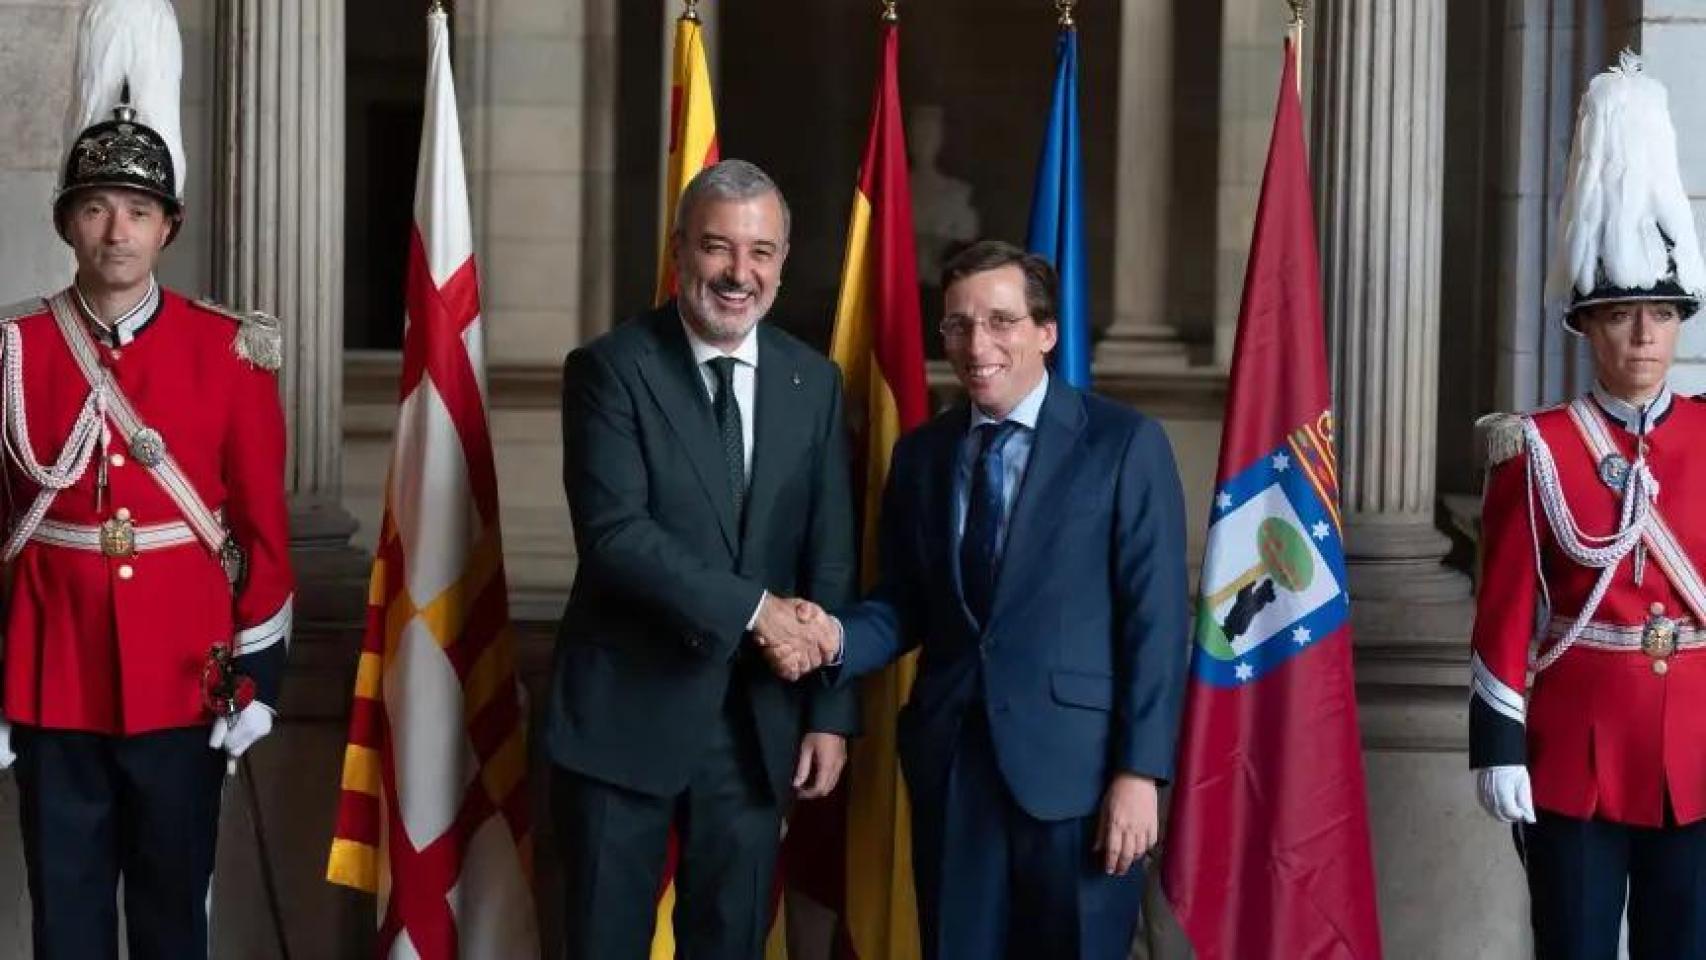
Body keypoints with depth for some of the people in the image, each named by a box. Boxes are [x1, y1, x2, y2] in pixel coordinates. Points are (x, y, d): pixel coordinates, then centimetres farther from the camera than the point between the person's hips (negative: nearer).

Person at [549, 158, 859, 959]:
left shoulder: (813, 383, 5)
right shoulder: (610, 369, -7)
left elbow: (831, 561, 5)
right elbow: (614, 535, -18)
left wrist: (830, 711, 0)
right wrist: (750, 606, -22)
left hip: (760, 716, 4)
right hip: (627, 709, -3)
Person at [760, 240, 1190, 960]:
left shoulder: (1126, 444, -4)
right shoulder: (919, 454, 11)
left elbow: (1156, 619, -8)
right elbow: (904, 605, 12)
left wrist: (1139, 770, -13)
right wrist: (836, 637, -9)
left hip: (1076, 763, -4)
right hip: (950, 759, 4)